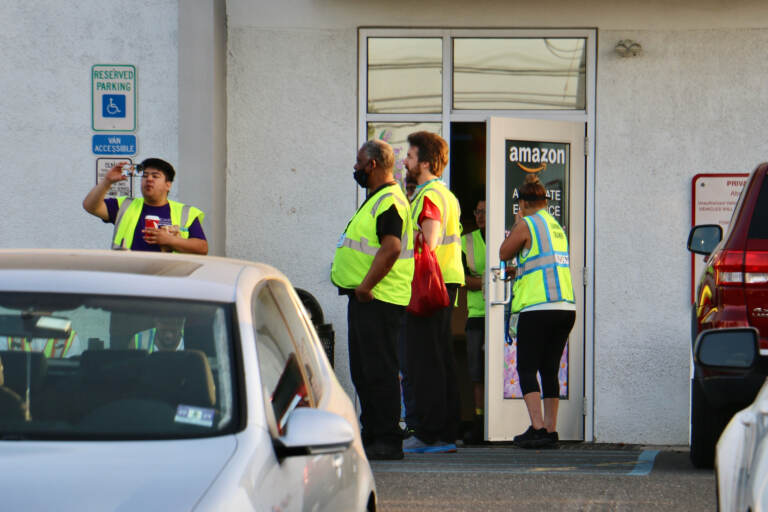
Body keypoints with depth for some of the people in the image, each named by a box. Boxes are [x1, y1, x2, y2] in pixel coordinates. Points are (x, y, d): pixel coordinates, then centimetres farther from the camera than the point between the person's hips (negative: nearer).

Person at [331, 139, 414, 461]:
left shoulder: (389, 202, -14)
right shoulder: (375, 200, 20)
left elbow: (391, 248, -26)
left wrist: (365, 287, -23)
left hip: (377, 299, -11)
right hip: (365, 299, 11)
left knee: (379, 371, -10)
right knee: (363, 371, 14)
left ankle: (387, 441, -10)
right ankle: (371, 434, 19)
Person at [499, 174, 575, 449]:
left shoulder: (527, 224, -4)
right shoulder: (557, 227, 17)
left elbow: (504, 253, 7)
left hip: (538, 307, -7)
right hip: (566, 307, 7)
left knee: (527, 368, -4)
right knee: (549, 369, 11)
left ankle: (538, 427, -17)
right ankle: (551, 429, 7)